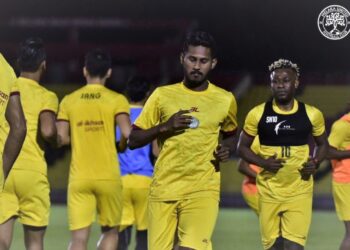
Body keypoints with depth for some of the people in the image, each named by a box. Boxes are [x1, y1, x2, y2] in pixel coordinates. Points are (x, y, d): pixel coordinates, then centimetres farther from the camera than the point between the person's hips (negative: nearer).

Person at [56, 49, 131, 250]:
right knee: (110, 232, 17)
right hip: (108, 177, -1)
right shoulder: (116, 100, -1)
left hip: (79, 178, 1)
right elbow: (127, 133, -13)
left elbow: (61, 138, -1)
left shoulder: (69, 101, 5)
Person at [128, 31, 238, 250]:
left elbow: (230, 134, 25)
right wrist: (165, 127, -10)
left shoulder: (225, 100, 7)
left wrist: (226, 150, 2)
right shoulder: (163, 95, 5)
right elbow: (133, 140, 6)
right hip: (164, 188, 1)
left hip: (203, 189, -1)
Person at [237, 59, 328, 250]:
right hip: (269, 191, 1)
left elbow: (323, 144, 15)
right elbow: (242, 147, 6)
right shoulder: (258, 114, -3)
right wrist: (263, 162, -12)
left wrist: (315, 162, -5)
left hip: (299, 191, -1)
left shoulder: (312, 114, 0)